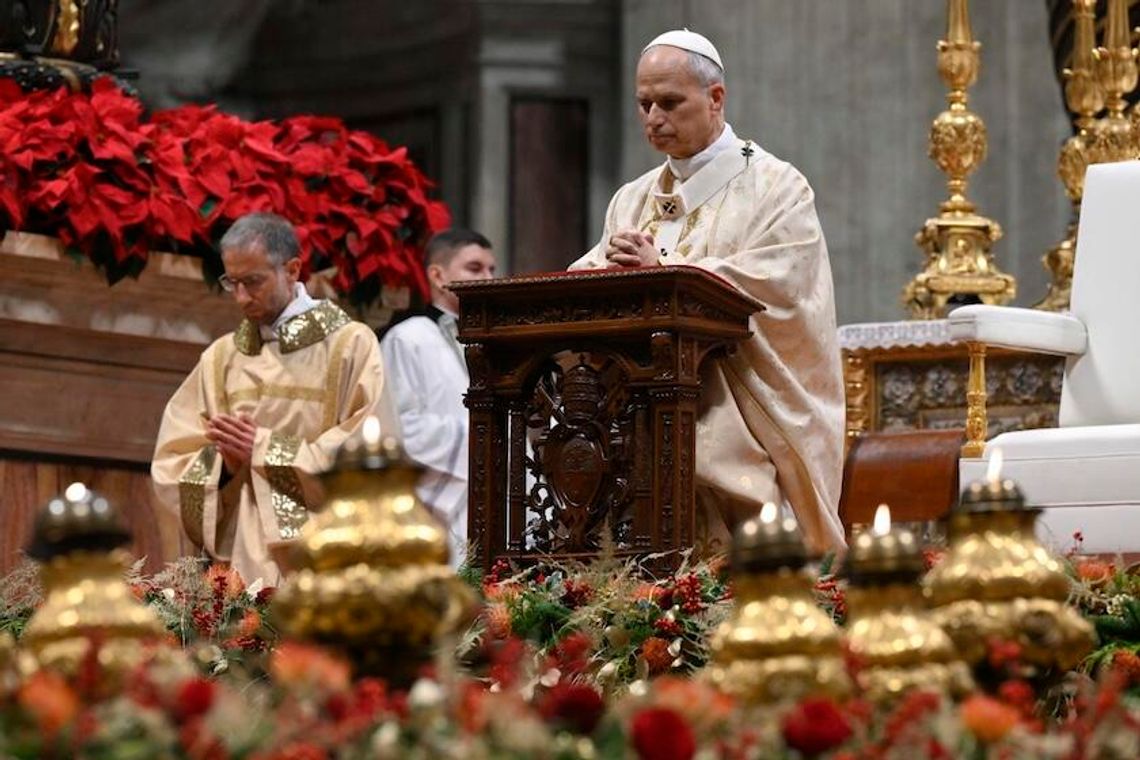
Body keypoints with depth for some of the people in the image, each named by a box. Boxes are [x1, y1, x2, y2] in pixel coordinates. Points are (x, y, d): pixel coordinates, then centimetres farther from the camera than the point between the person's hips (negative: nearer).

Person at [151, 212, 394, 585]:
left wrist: (265, 449, -9)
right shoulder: (220, 358, 13)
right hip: (239, 560, 4)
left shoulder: (351, 344, 0)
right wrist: (223, 460, -11)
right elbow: (172, 465, 10)